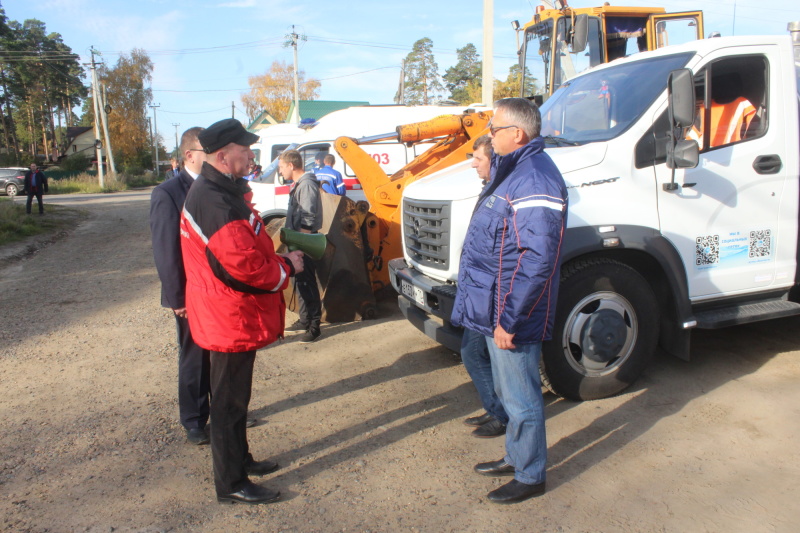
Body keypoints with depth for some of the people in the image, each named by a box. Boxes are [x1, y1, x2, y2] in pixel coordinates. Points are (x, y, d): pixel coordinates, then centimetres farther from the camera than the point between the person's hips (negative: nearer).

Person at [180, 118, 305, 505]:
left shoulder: (224, 191, 11)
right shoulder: (215, 200, -24)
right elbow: (244, 263, -28)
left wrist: (279, 258, 5)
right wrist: (287, 268, -12)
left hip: (234, 313, 11)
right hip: (230, 317, -11)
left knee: (235, 395, 23)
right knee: (229, 401, 3)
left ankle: (240, 459, 40)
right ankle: (231, 484, 18)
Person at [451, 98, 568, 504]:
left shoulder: (535, 180, -22)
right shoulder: (512, 169, 12)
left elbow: (538, 261, -27)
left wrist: (509, 319, -25)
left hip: (512, 316, -10)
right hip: (495, 308, 10)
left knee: (521, 399, 6)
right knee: (508, 392, 23)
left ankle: (530, 477, 24)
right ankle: (516, 457, 40)